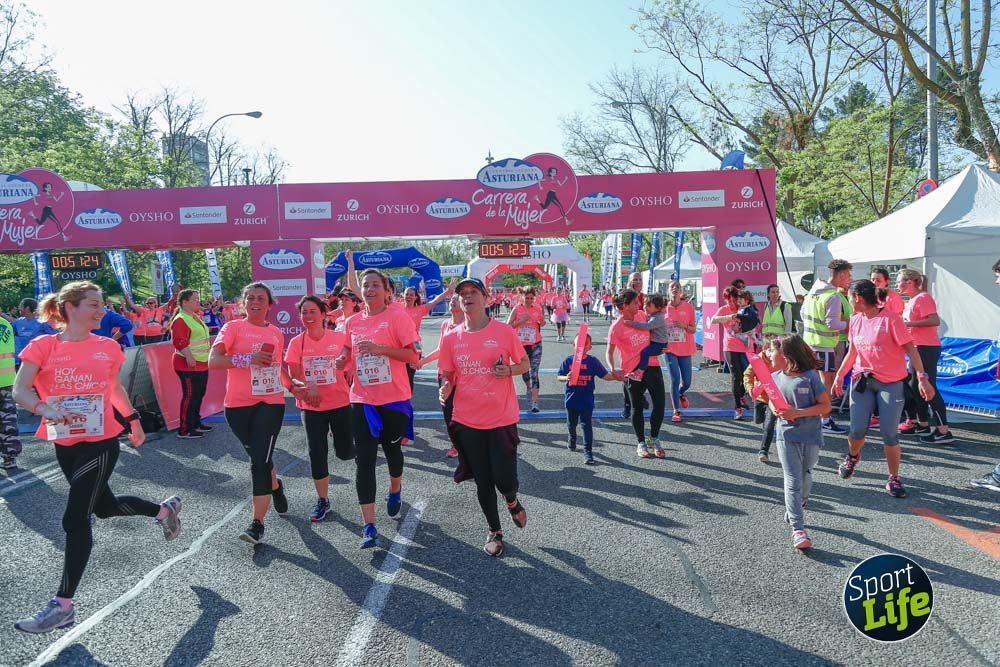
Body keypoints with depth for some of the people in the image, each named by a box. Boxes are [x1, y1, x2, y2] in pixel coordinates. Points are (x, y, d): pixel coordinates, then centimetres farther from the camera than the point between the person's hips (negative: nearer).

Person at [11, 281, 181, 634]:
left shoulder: (108, 347, 0)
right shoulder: (43, 346, -4)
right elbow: (20, 389, -12)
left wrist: (134, 421, 20)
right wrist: (43, 408, -32)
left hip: (100, 442, -2)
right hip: (65, 444, 3)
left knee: (75, 518, -7)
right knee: (104, 507, 19)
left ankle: (63, 605, 3)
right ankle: (164, 509, 47)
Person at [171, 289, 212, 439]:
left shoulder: (196, 317, 15)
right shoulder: (180, 320, -16)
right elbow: (179, 342, -24)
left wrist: (209, 353, 22)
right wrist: (189, 357, -28)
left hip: (202, 364, 10)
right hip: (189, 365, -10)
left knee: (199, 394, 16)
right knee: (190, 396, -5)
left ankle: (196, 423, 29)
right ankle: (184, 430, 1)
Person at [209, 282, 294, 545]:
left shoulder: (276, 333, 11)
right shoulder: (233, 327, -1)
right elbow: (213, 361, -14)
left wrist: (290, 385, 9)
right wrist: (247, 359, -25)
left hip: (270, 402, 1)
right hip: (237, 405, -1)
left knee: (260, 460, -9)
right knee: (258, 456, 15)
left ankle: (257, 523, -7)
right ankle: (276, 487, 46)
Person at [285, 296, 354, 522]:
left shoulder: (339, 338, -7)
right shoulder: (296, 343, -3)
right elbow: (293, 376, -4)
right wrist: (306, 387, -22)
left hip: (341, 403, -1)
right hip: (311, 407, 1)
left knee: (345, 453, 5)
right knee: (317, 454, 5)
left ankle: (338, 433, 42)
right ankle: (322, 500, 22)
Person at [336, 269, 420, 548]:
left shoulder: (397, 315, -9)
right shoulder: (353, 322, 6)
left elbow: (413, 355, -14)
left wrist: (380, 348, -24)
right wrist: (341, 361, -2)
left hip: (394, 398, -3)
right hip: (362, 399, 3)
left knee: (392, 450, 17)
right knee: (364, 460, -3)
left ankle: (395, 489, 49)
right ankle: (369, 526, 0)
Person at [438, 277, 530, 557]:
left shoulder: (504, 331, -5)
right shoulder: (451, 338, 1)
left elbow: (524, 363, 6)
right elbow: (448, 375, 10)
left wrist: (509, 370, -15)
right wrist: (446, 388, -12)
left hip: (502, 418, -2)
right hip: (467, 420, 2)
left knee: (504, 479, -5)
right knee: (482, 481, 10)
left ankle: (512, 501, 33)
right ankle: (495, 531, 32)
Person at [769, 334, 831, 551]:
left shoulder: (810, 377, -9)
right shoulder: (775, 377, 4)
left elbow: (825, 406, -10)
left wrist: (798, 413, -19)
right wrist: (777, 410, -4)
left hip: (811, 436, -2)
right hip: (786, 435, 2)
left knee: (805, 479, 15)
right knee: (793, 482, -6)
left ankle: (794, 512, 41)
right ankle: (798, 529, -9)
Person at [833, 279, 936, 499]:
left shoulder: (890, 318, -13)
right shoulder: (856, 320, 6)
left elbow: (910, 349, -13)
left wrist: (922, 377, -19)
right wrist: (839, 376, 11)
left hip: (891, 383, -4)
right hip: (862, 381, 4)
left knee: (889, 433, -5)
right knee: (857, 430, 0)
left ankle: (894, 479, 11)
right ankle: (852, 456, 32)